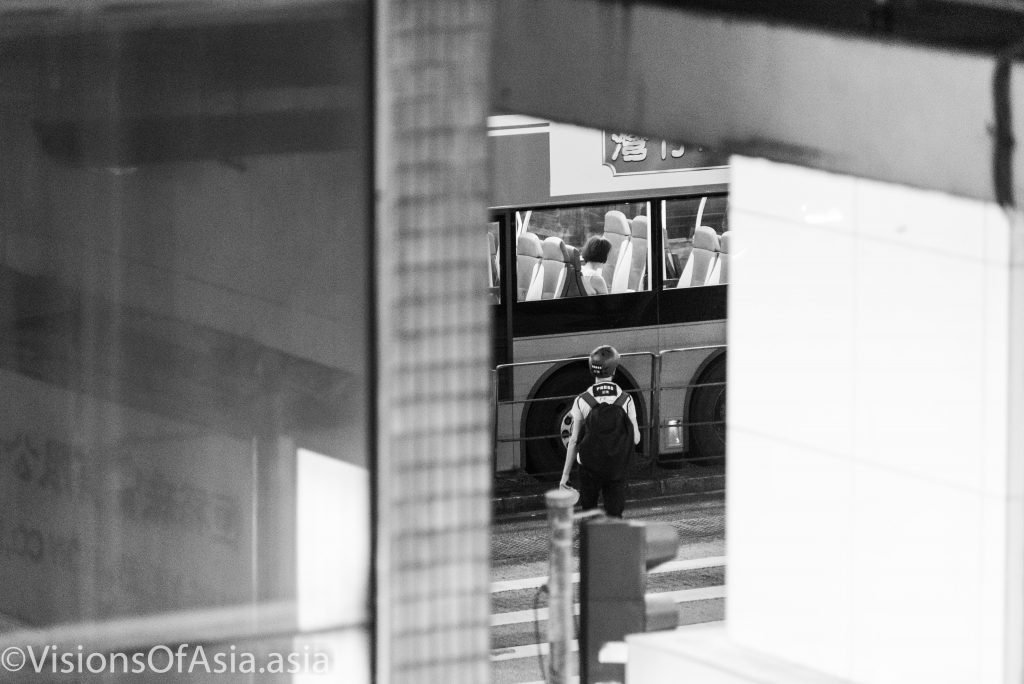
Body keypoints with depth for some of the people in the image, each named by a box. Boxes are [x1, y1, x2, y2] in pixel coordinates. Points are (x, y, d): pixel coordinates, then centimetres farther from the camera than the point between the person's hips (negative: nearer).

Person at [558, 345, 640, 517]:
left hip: (590, 468, 0)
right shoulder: (625, 400, -7)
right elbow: (635, 439, -2)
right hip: (617, 469, 0)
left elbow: (573, 441, -6)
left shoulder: (582, 401, -9)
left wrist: (565, 474, 1)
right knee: (615, 516, 6)